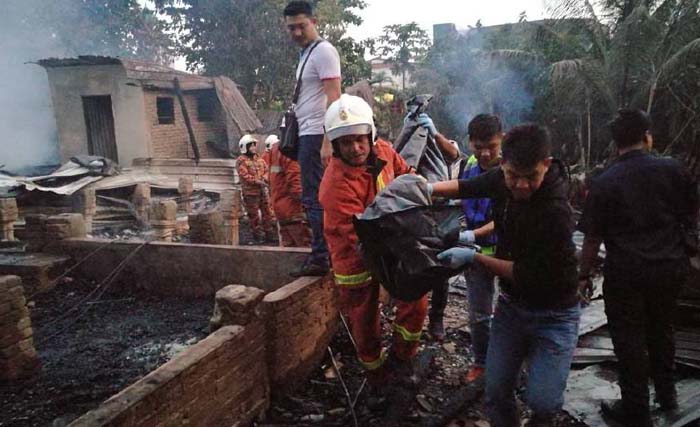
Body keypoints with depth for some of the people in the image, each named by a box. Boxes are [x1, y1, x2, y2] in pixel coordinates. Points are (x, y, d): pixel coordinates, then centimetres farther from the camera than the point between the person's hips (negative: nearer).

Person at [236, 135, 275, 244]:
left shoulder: (258, 158, 14)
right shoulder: (241, 160, -8)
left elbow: (266, 170, 16)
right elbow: (244, 175, -17)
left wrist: (264, 179, -5)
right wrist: (257, 181, -21)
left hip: (262, 190, 6)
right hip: (250, 192, -6)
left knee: (267, 212, 9)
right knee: (254, 215, 1)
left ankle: (269, 234, 18)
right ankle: (258, 236, 11)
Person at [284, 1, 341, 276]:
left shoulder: (323, 51, -8)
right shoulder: (306, 54, 20)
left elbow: (334, 99, -17)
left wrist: (327, 141, -23)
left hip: (316, 135, -10)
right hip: (307, 134, 10)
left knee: (314, 199, -7)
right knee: (316, 197, 13)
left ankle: (320, 258, -1)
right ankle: (323, 253, 22)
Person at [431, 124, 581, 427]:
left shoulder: (556, 213, -29)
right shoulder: (502, 179, -10)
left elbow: (529, 276, -23)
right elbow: (468, 187, 11)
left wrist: (474, 257, -20)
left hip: (553, 314, -5)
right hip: (511, 304, 5)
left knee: (542, 401, -9)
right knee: (496, 392, 6)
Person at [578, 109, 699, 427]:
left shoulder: (603, 183, -11)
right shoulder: (673, 170, -2)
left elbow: (592, 237, -10)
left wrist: (584, 274, 1)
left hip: (626, 272, -4)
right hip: (670, 266, 4)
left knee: (629, 340, 8)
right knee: (661, 330, 24)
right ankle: (666, 394, 39)